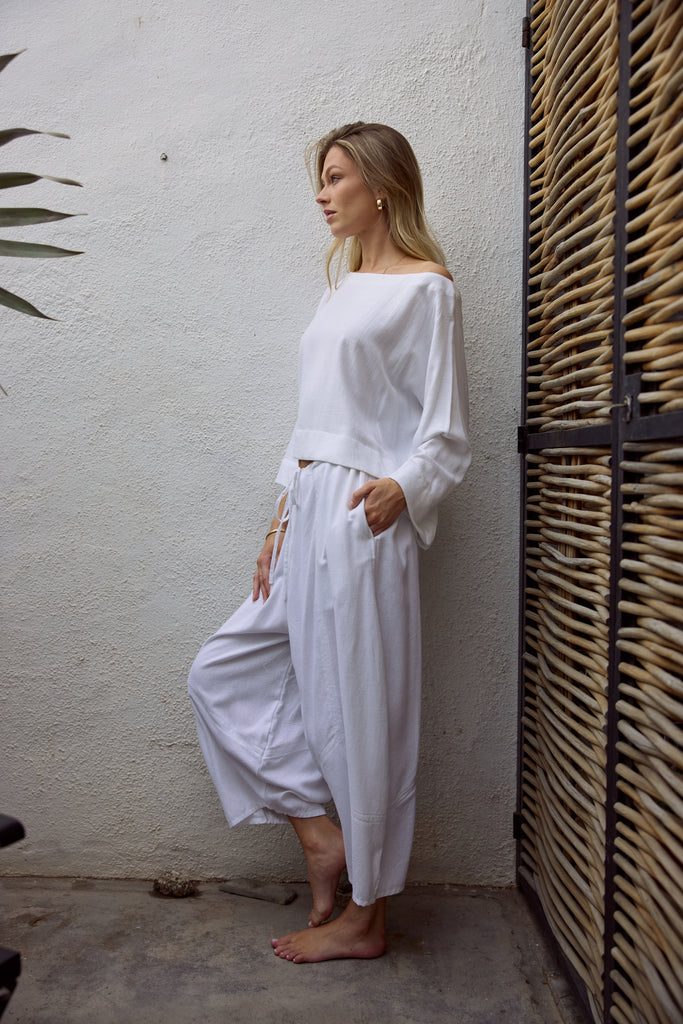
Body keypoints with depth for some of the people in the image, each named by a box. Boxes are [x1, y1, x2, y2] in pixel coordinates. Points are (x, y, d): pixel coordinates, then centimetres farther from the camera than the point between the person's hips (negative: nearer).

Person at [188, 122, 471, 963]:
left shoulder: (426, 288, -2)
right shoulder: (344, 287, 21)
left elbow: (446, 435, -6)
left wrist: (401, 487, -25)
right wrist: (283, 518, 13)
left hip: (363, 517, -9)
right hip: (308, 514, 9)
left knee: (359, 713, -1)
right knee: (222, 674, 9)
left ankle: (365, 918, 16)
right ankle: (318, 832, 18)